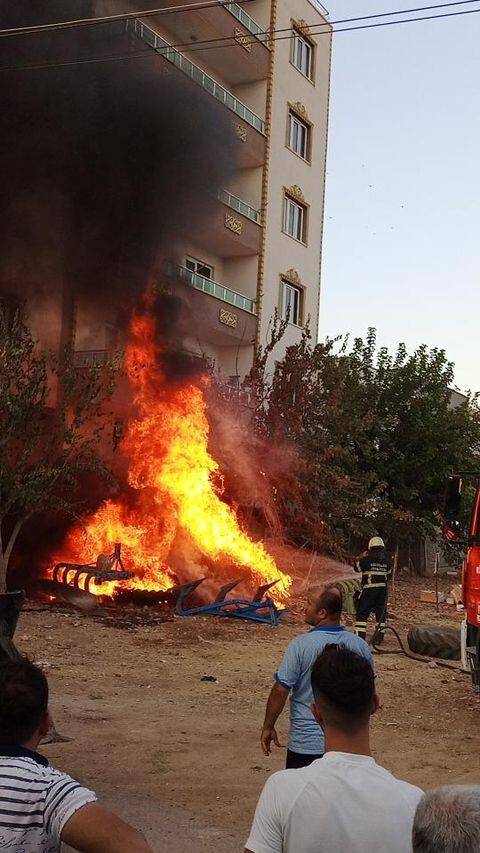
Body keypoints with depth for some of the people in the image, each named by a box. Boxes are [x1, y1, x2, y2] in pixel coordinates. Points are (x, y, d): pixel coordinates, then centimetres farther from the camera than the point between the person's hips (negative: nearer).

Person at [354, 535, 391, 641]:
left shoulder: (367, 559, -8)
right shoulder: (386, 560, 6)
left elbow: (357, 567, 5)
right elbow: (389, 575, 13)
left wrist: (363, 557, 17)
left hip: (369, 589, -4)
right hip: (383, 589, 4)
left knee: (362, 613, 2)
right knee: (381, 612, 12)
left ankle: (360, 635, -4)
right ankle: (379, 636, 13)